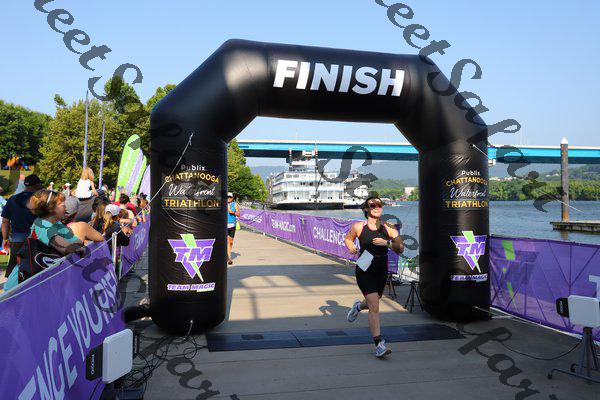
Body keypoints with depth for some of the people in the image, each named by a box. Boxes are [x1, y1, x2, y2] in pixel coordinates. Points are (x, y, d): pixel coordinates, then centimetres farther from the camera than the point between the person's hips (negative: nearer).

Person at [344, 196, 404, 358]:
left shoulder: (387, 229, -4)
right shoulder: (358, 227, -8)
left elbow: (400, 249, -8)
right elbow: (348, 239, 10)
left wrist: (387, 243, -24)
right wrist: (351, 247, -10)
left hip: (381, 270, 4)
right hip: (364, 270, -4)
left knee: (373, 302, 22)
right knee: (374, 306, -13)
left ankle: (358, 306, 58)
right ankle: (379, 344, -8)